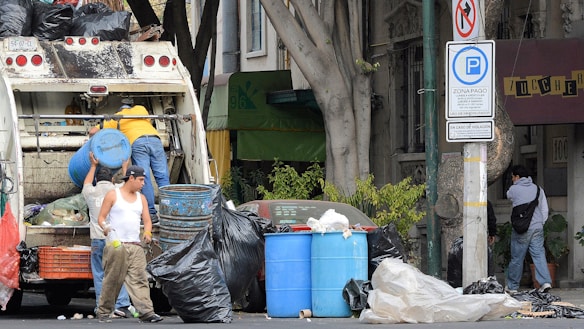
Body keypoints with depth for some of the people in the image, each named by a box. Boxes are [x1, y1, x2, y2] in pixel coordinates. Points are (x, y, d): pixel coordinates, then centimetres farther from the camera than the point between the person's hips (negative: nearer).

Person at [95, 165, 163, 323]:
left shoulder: (141, 198, 18)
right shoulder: (113, 195, 4)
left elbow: (147, 220, 16)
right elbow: (101, 217, 3)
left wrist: (147, 232, -6)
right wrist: (105, 227, -18)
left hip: (135, 246, 4)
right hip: (116, 245, -4)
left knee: (139, 279, -7)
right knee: (112, 280, -4)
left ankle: (146, 312, -15)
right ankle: (104, 312, 6)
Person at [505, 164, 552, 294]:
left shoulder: (513, 189, -5)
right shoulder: (537, 189, 8)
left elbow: (509, 196, 19)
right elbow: (545, 209, 9)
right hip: (537, 227, 4)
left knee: (517, 258, 6)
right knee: (539, 254, 2)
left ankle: (512, 286, 15)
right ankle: (545, 282, -13)